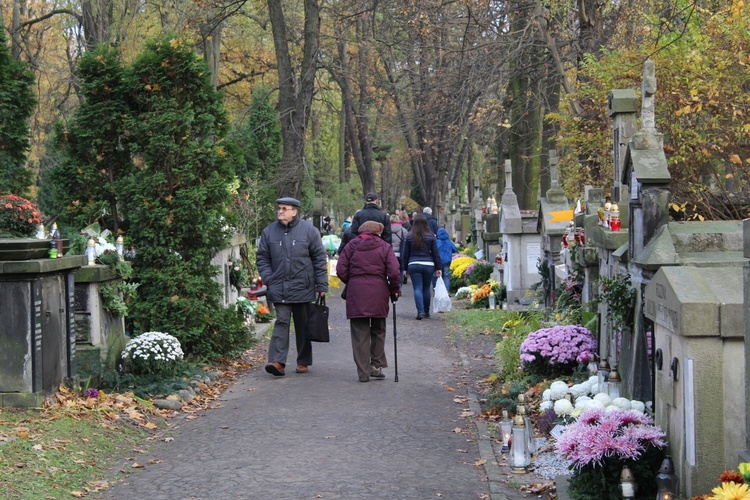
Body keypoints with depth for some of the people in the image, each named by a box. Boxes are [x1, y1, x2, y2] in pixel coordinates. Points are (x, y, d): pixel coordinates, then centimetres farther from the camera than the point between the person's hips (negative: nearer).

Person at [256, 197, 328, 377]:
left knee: (303, 325, 9)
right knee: (282, 322, -10)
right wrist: (269, 279, -2)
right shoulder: (269, 232, 5)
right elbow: (262, 258, 11)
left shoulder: (309, 231, -1)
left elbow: (319, 258, 1)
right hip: (279, 288, 0)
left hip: (303, 287, 0)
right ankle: (277, 361, -16)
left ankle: (303, 361, 20)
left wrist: (322, 285, -2)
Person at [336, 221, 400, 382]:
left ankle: (363, 372, 0)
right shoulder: (385, 247, 4)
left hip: (356, 293, 1)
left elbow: (341, 270, 2)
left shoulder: (352, 246, 8)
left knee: (360, 334, 3)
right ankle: (376, 365, 12)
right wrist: (394, 290, 8)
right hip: (378, 294, 0)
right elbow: (394, 272, -6)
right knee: (378, 331, 15)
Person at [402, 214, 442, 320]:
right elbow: (435, 253, 2)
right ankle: (426, 311, 22)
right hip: (428, 265, 1)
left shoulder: (409, 236, 0)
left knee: (417, 288, -1)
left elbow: (405, 254, 4)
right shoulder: (431, 236, 0)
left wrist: (406, 268, 12)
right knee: (426, 288, 13)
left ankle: (420, 311, -16)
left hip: (413, 265, -1)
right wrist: (438, 268, 9)